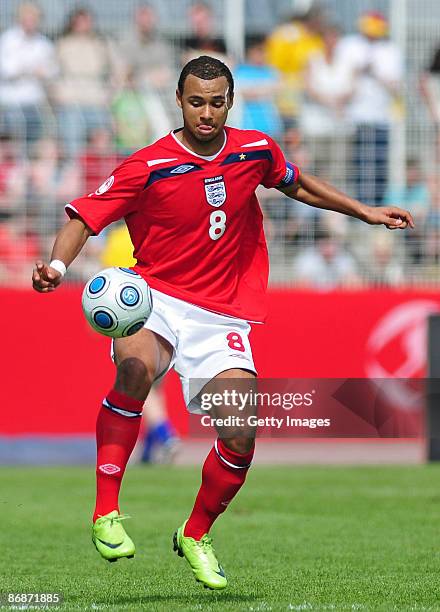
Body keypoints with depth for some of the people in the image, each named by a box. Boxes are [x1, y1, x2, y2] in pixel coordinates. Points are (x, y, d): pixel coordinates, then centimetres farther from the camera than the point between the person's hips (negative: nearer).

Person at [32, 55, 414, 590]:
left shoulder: (256, 151, 3)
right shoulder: (150, 167, -10)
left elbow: (297, 185, 24)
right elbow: (85, 216, -9)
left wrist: (365, 212, 26)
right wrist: (58, 264, -28)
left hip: (223, 317, 3)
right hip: (156, 300, -3)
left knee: (240, 436, -12)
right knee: (136, 366, -37)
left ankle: (195, 536, 18)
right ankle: (106, 514, -30)